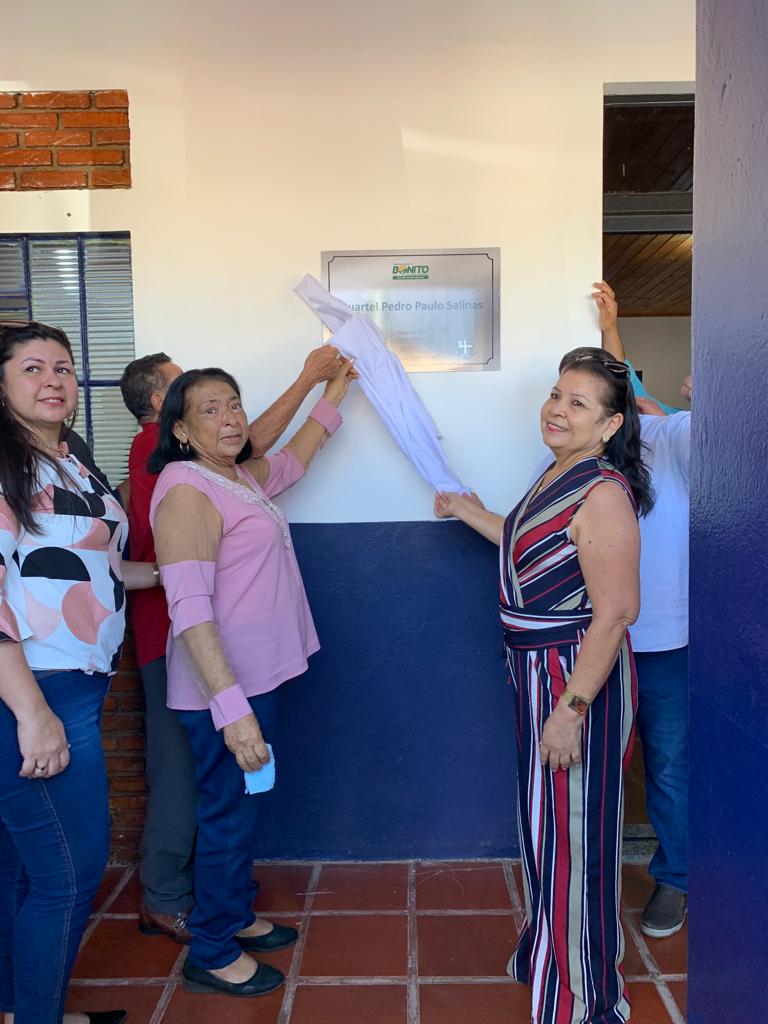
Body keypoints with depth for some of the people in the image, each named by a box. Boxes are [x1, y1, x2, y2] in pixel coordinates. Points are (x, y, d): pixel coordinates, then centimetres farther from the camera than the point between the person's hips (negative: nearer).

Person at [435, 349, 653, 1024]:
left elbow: (613, 612, -25)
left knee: (571, 833, 7)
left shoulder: (603, 493, -23)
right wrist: (472, 514, 24)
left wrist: (572, 708, -25)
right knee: (546, 822, 24)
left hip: (580, 679, -10)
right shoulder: (560, 474, 7)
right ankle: (547, 951, 48)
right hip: (538, 673, 10)